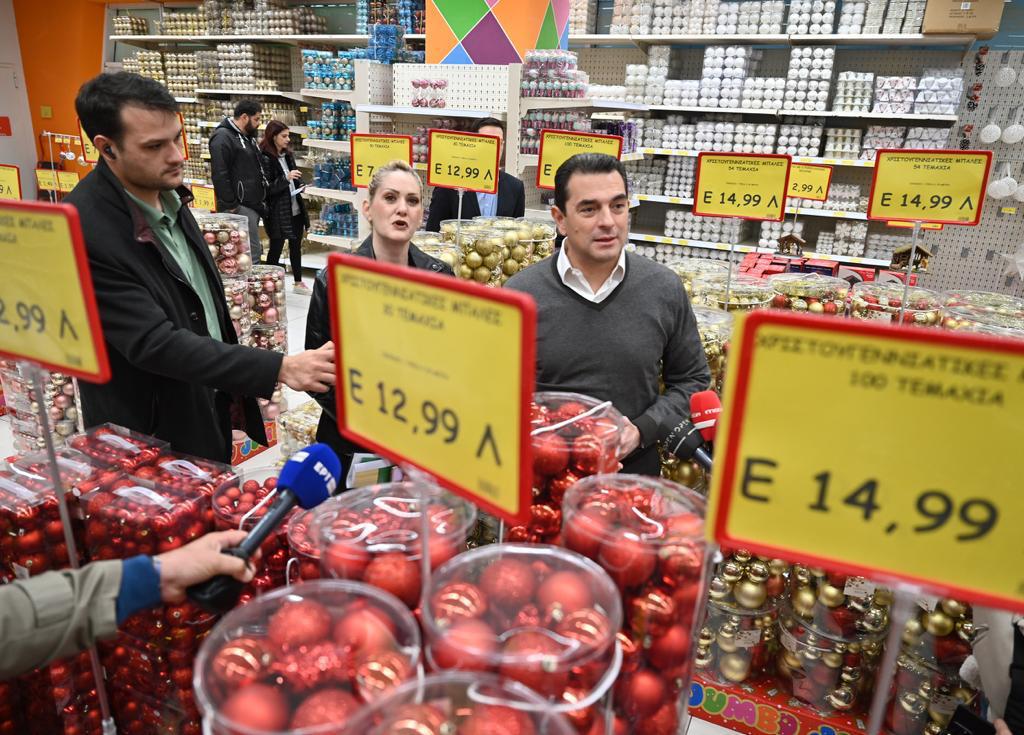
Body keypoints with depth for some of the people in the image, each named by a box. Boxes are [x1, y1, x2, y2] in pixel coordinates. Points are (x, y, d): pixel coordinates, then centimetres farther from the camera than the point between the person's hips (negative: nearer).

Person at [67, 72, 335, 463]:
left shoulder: (165, 191, -1)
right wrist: (279, 369, -34)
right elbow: (153, 343, -29)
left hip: (212, 407, 7)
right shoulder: (81, 232, -26)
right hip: (152, 435, -7)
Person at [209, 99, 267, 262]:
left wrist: (261, 199, 21)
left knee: (254, 251, 13)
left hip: (254, 205, 10)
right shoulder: (223, 137, -12)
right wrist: (231, 205, -20)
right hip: (239, 206, -10)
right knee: (253, 253, -12)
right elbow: (219, 175, -19)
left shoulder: (248, 137, 19)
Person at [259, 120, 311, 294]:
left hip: (295, 209, 7)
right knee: (276, 248, 2)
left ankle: (298, 282, 25)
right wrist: (286, 178, -24)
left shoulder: (287, 155, 9)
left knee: (296, 246, 14)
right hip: (277, 213, -7)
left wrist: (298, 182, 4)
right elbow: (266, 189, -17)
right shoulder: (265, 158, -13)